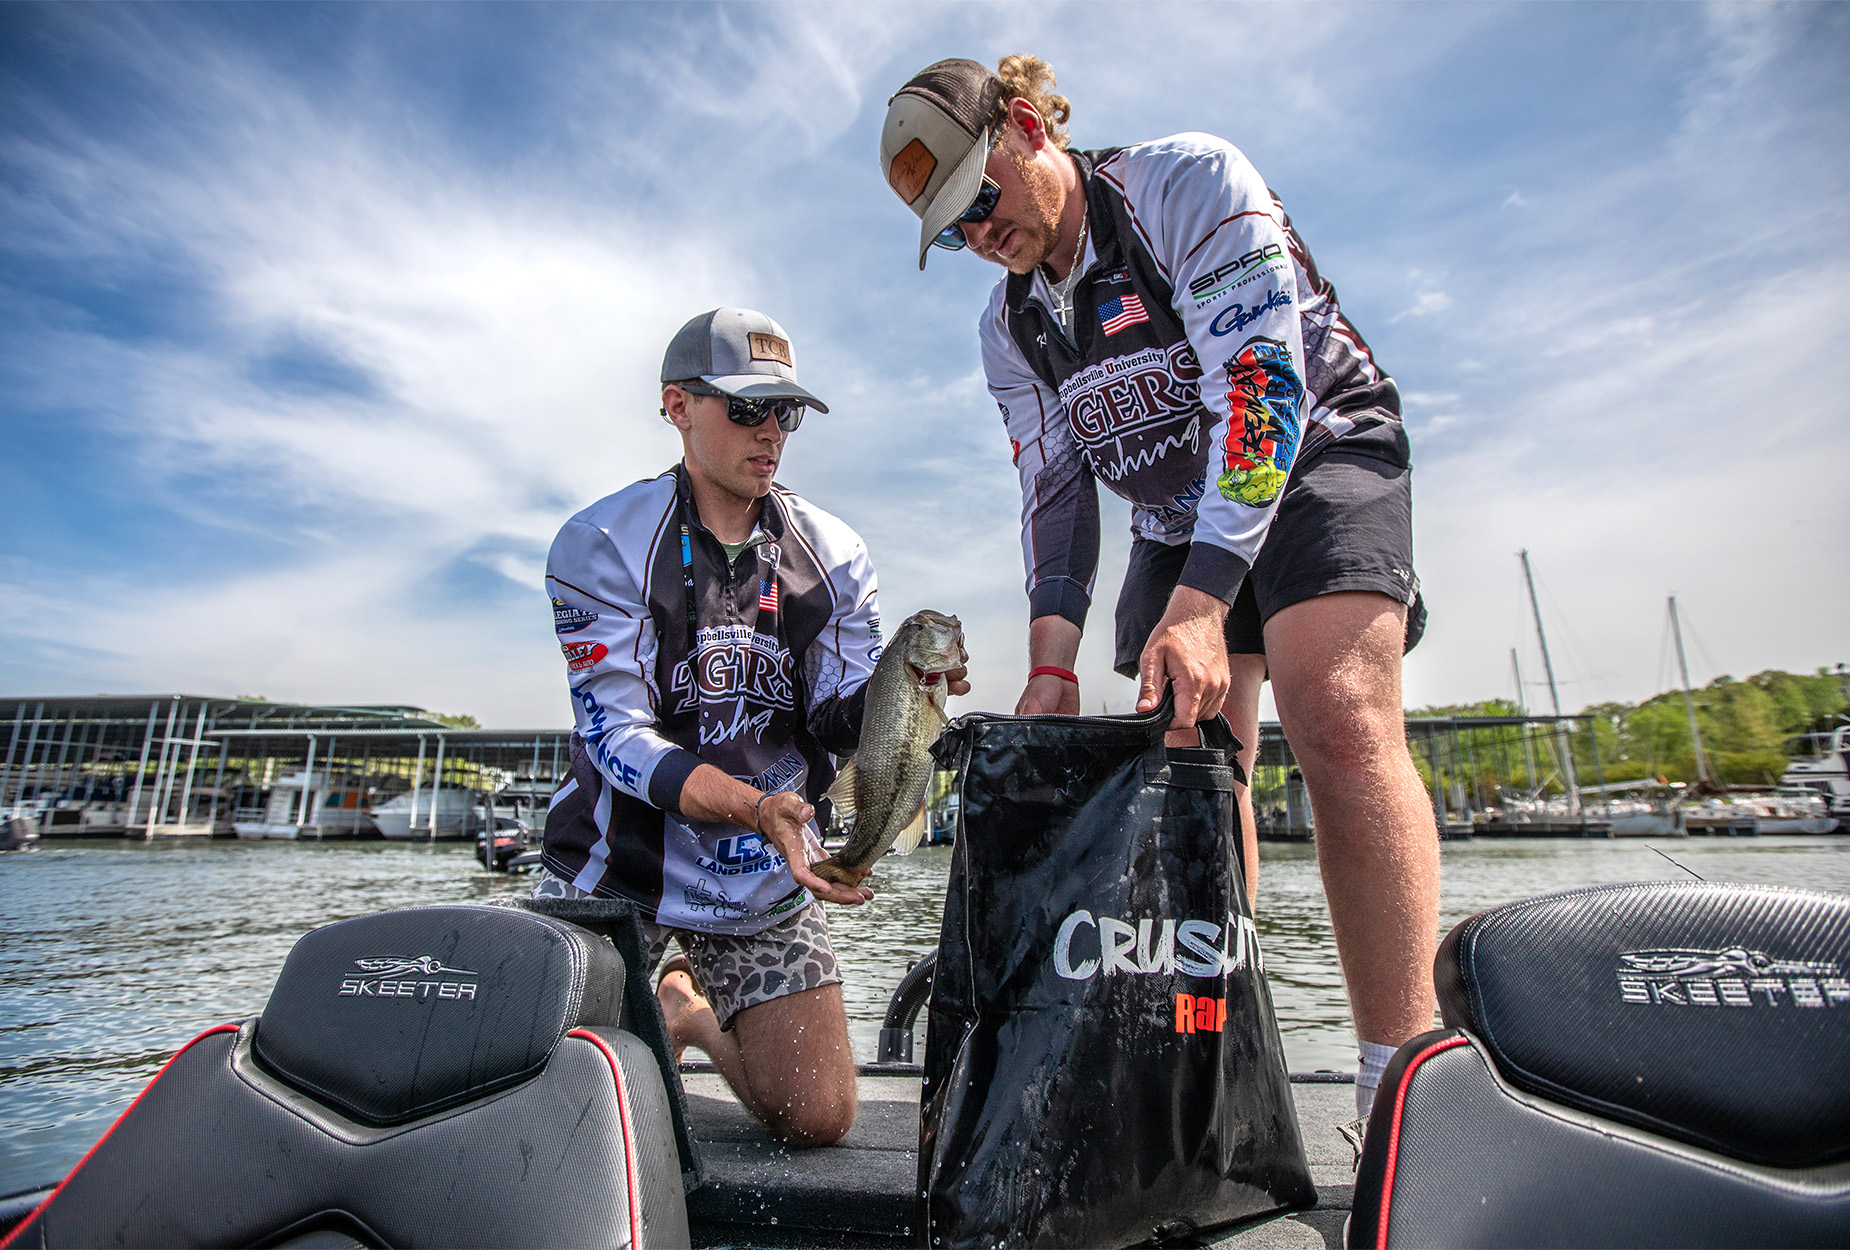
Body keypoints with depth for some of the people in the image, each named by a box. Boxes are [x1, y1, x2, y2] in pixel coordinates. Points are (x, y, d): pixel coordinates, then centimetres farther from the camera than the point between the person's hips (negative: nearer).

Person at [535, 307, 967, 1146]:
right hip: (618, 860, -2)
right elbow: (616, 733, -19)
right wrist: (756, 806, -34)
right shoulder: (602, 543, -10)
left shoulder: (834, 554, -1)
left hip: (761, 880, 2)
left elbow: (836, 722, -5)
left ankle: (692, 1008, 29)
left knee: (818, 1120, 2)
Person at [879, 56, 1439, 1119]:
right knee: (1189, 763, -7)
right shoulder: (1010, 327, 4)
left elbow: (1263, 382, -26)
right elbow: (1053, 493, -2)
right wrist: (1051, 667, -15)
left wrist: (1200, 599, -36)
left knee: (1338, 718, -27)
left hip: (1315, 453, -5)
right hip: (1174, 519, 5)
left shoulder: (1190, 178, -13)